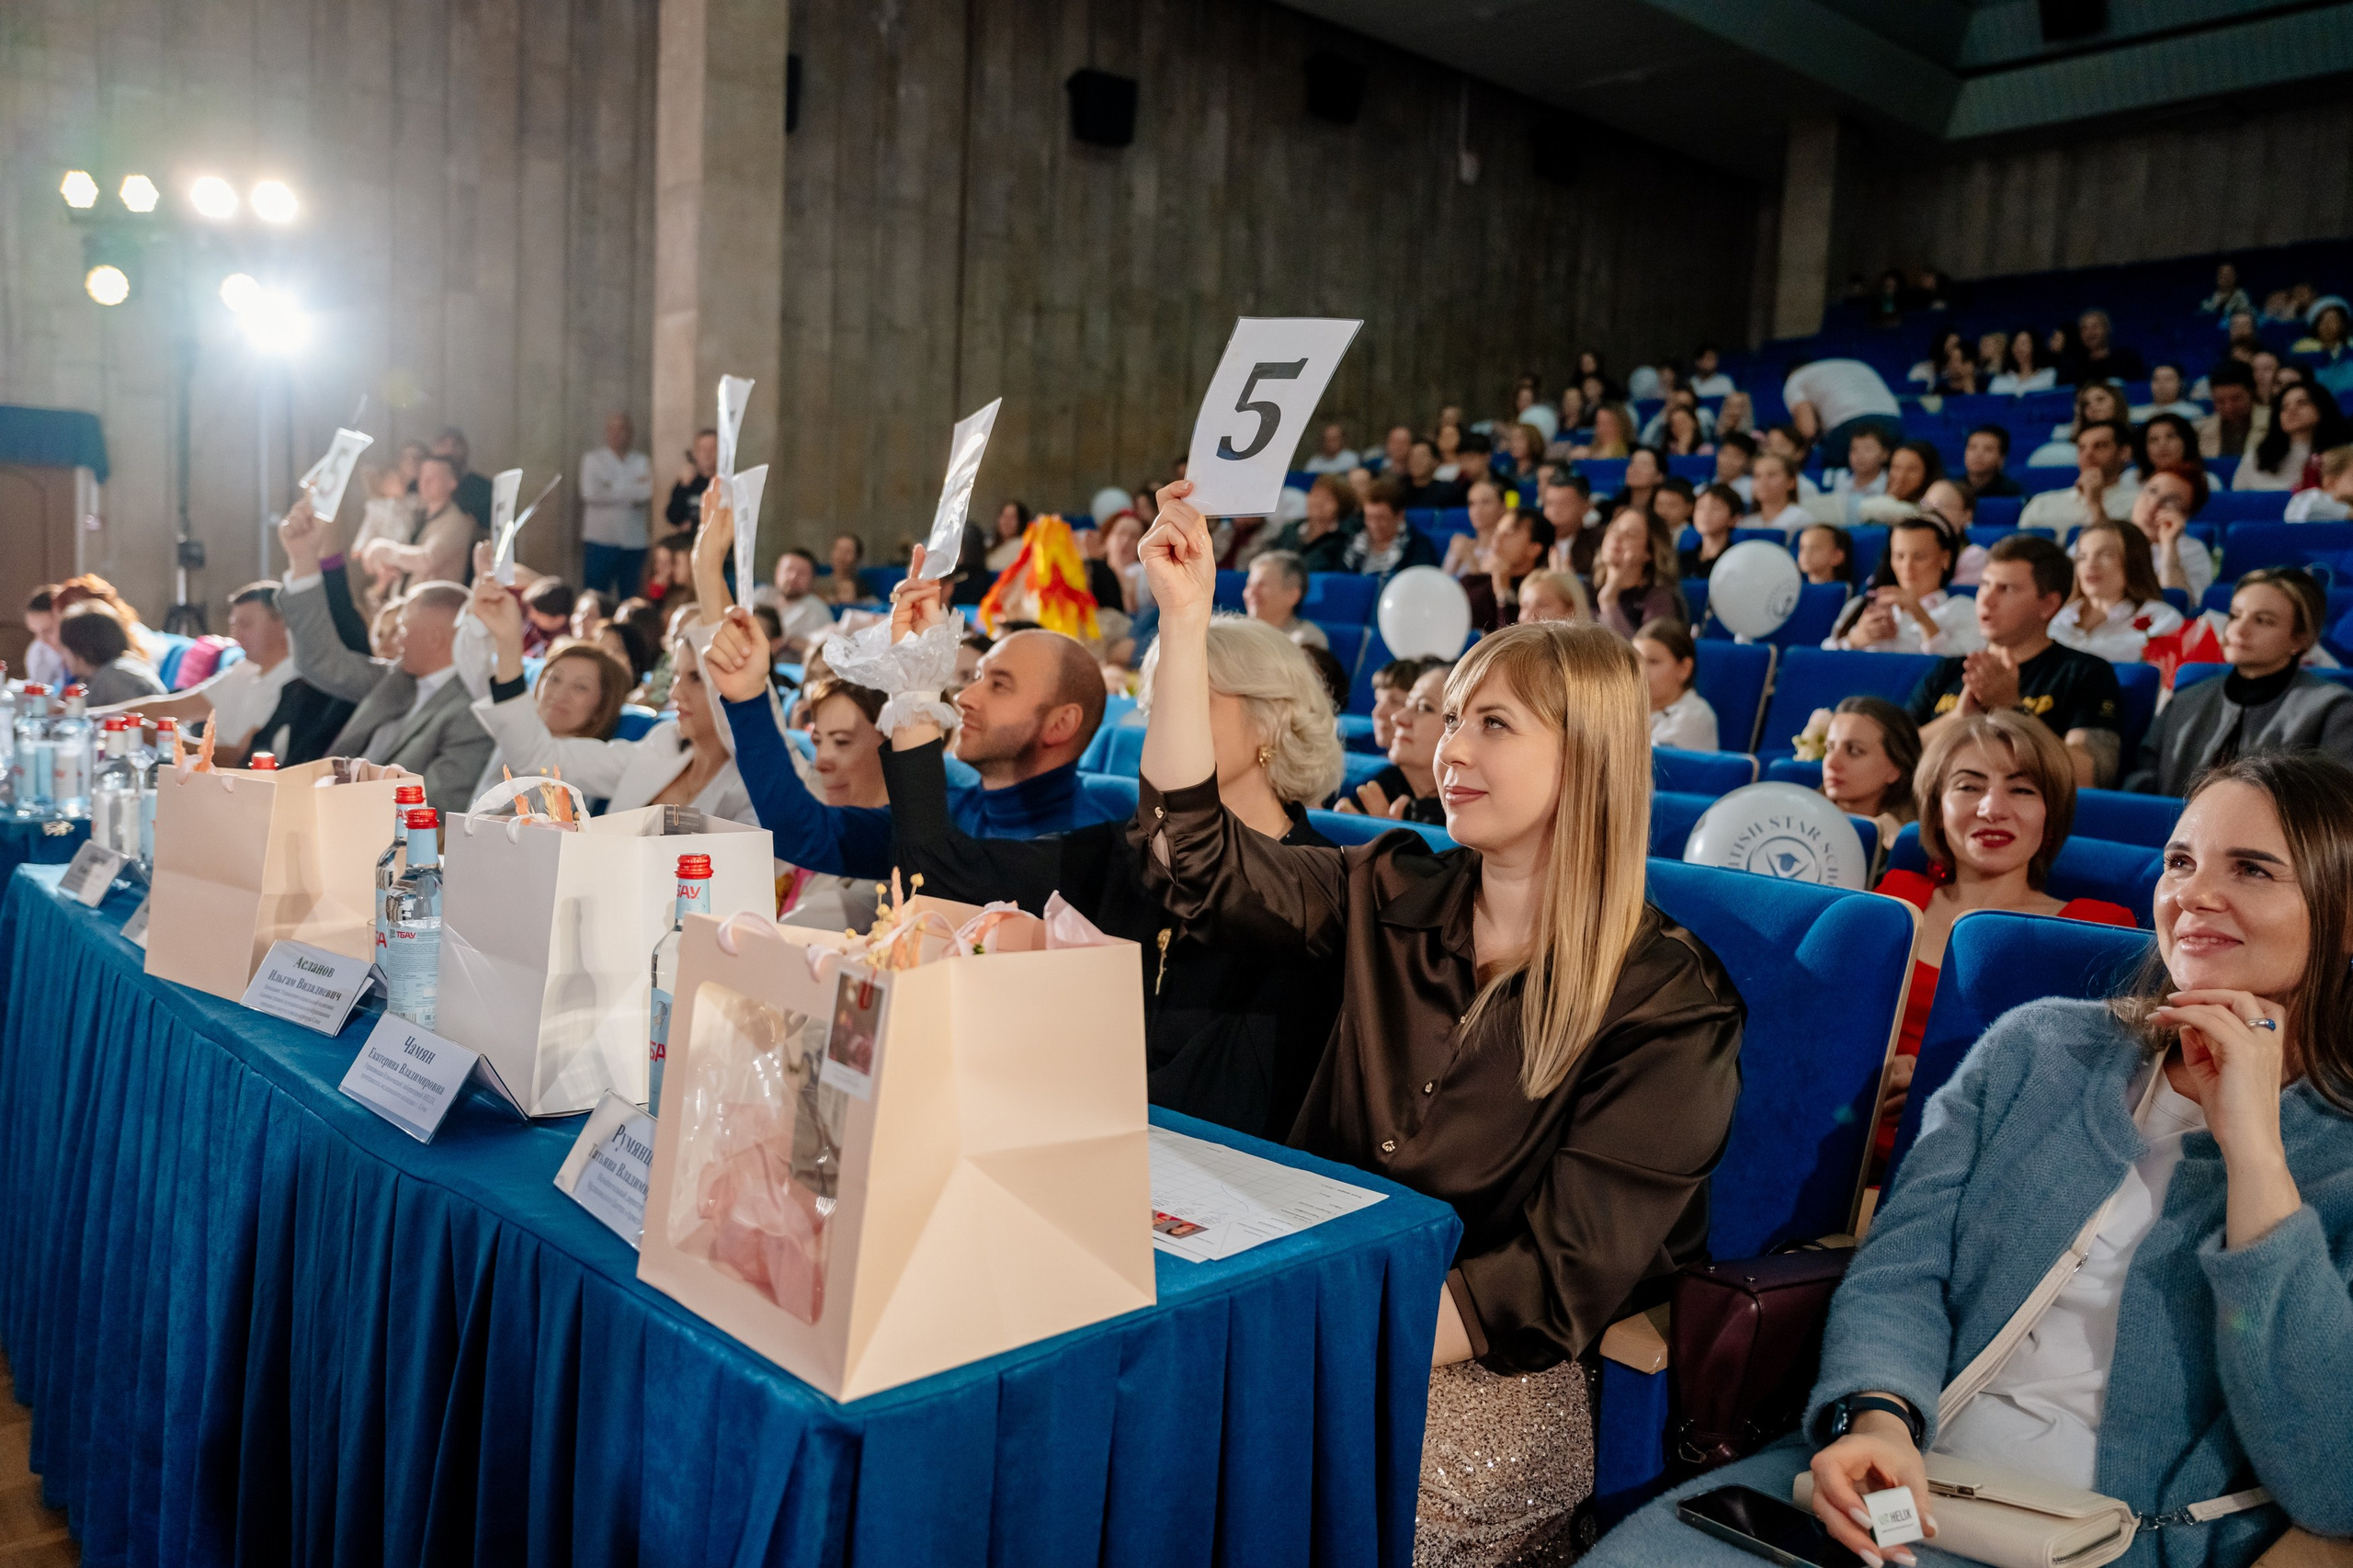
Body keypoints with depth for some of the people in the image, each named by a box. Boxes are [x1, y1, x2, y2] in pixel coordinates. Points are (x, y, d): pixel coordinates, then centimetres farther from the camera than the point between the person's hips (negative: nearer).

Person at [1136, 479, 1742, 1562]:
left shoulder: (1667, 1004, -9)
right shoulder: (1393, 901, 6)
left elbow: (1562, 1280, -13)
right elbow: (1196, 854, -2)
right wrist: (1184, 618, -6)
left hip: (1491, 1377, -4)